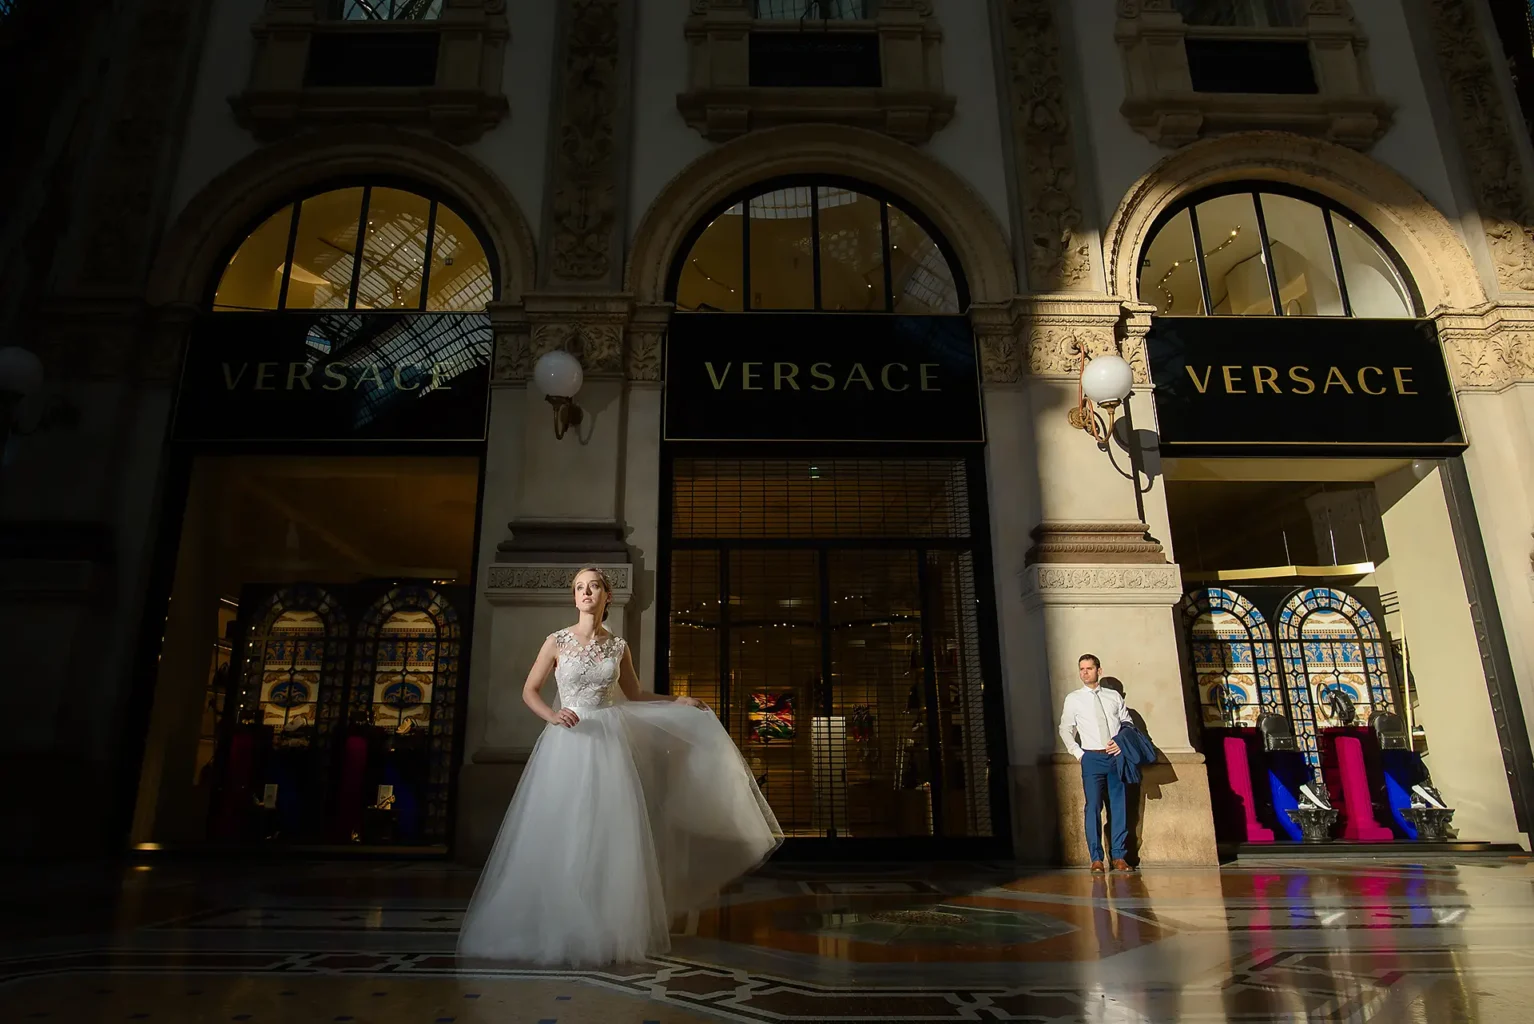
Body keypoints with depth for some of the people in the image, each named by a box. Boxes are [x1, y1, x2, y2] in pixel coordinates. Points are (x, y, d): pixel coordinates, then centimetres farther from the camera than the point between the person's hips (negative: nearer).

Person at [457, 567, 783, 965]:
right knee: (561, 838, -3)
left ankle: (607, 932, 10)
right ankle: (558, 930, 10)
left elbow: (634, 696, 18)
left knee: (609, 836, -1)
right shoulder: (557, 641, 0)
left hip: (608, 744, 2)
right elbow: (529, 691, 2)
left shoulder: (618, 646, 7)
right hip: (568, 744, -2)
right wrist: (553, 715, -16)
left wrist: (678, 702, 8)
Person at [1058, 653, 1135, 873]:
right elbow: (1065, 729, 8)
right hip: (1092, 757, -1)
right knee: (1093, 807, -4)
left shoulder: (1114, 696, 10)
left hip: (1116, 756, 2)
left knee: (1119, 806, 3)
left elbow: (1127, 723, 13)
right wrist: (1078, 753, -1)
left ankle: (1119, 856, 11)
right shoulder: (1073, 698, 6)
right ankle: (1096, 858, 2)